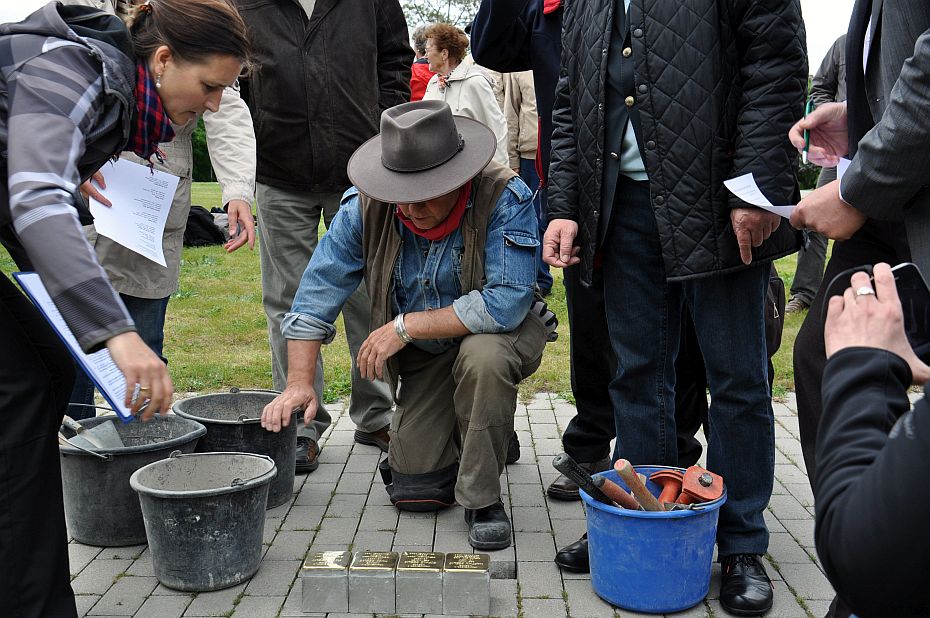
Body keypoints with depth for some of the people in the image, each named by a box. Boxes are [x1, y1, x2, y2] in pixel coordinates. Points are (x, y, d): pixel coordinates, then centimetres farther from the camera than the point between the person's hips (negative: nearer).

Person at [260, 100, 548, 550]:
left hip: (502, 334, -3)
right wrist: (299, 382, -17)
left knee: (482, 354, -40)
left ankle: (483, 500, -18)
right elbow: (317, 293, -10)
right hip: (425, 356, 4)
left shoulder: (504, 197, -29)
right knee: (414, 491, -2)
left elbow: (504, 303, -35)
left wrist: (405, 326, -29)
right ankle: (495, 433, 29)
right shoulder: (365, 207, -16)